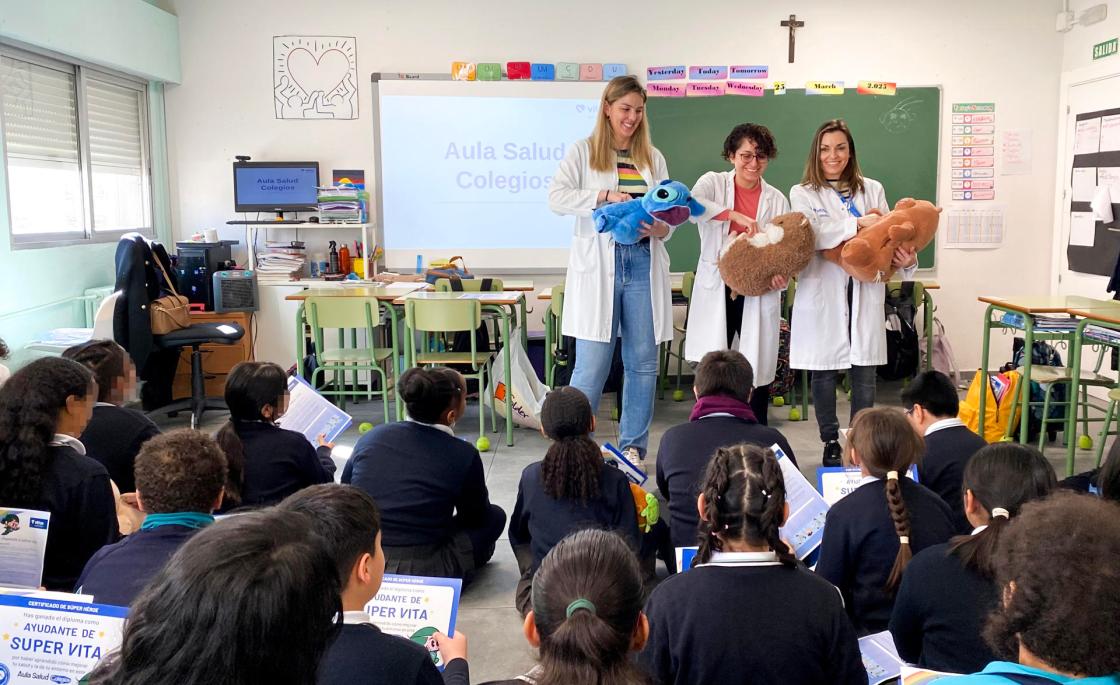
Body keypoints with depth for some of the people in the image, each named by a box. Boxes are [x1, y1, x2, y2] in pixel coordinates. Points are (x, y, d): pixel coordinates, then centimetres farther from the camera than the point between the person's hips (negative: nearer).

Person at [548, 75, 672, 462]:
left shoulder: (653, 158, 15)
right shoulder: (583, 152, 5)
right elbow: (556, 197, -9)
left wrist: (661, 229, -10)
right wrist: (606, 195, -20)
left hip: (644, 265, 4)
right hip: (598, 266, -4)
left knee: (643, 363, 7)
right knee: (592, 365, -4)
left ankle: (633, 446, 19)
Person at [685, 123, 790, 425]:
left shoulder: (777, 199, 9)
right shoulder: (714, 182, 4)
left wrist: (781, 275, -15)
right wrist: (735, 215, -27)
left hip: (758, 293, 2)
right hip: (717, 290, -1)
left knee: (758, 367, 5)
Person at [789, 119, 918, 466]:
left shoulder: (873, 189, 13)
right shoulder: (803, 194, 3)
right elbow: (809, 233, -16)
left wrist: (906, 259, -14)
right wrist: (857, 223, -26)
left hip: (865, 293, 2)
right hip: (823, 295, -2)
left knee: (864, 372, 4)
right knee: (824, 372, 7)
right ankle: (831, 443, 21)